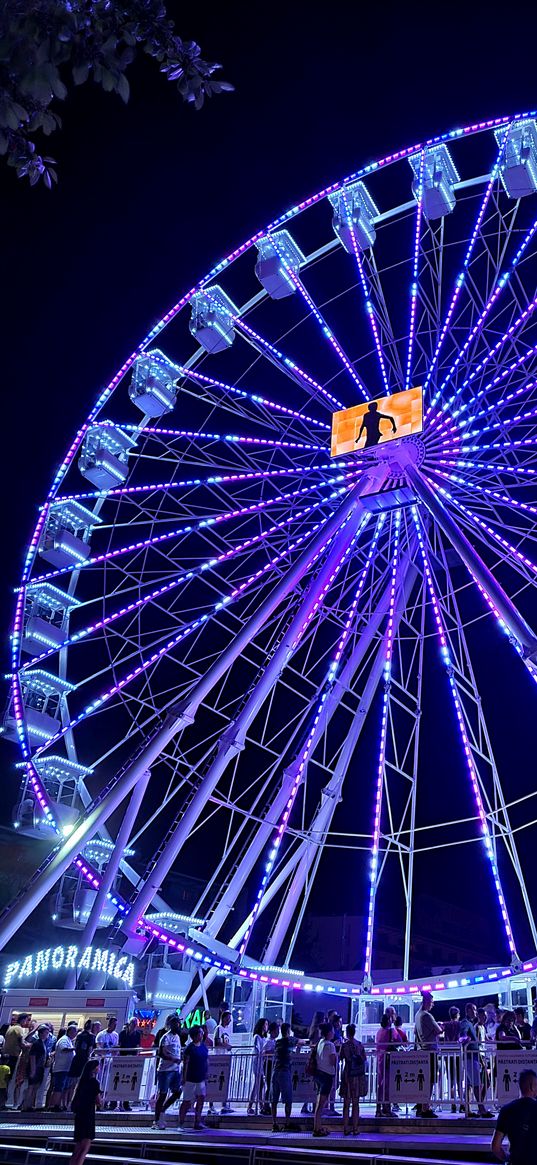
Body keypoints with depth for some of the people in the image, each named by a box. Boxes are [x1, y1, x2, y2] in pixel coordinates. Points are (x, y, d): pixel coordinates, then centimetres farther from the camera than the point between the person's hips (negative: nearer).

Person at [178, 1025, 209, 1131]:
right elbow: (186, 1063, -14)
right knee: (187, 1101, 1)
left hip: (201, 1078, 6)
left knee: (201, 1098, 2)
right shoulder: (190, 1048, -14)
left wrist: (206, 1075, 13)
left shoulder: (203, 1046, 6)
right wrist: (184, 1078, -14)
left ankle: (197, 1122, 10)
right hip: (191, 1079, -6)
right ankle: (181, 1123, 12)